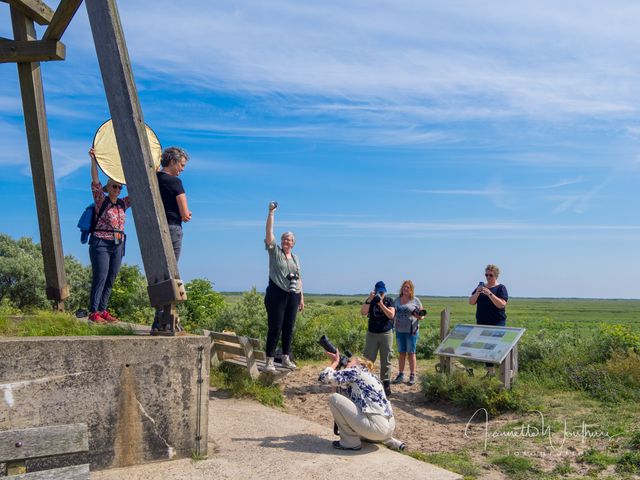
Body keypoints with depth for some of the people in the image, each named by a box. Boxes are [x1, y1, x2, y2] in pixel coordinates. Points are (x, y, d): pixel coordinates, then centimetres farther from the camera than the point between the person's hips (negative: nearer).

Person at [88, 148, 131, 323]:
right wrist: (93, 160, -19)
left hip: (118, 245, 5)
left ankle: (102, 310, 12)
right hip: (101, 243, -5)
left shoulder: (123, 204, 13)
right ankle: (93, 312, -6)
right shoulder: (101, 201, 0)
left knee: (110, 280, 5)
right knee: (100, 278, -9)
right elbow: (95, 182, -11)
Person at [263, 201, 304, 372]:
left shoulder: (295, 258, 16)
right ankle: (270, 360, -1)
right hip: (276, 294, -5)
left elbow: (299, 279, 17)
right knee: (275, 328, -6)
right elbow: (269, 232, -9)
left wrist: (302, 298, 14)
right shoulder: (275, 251, 3)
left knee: (289, 328, 8)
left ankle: (286, 358, 18)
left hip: (293, 296, 5)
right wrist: (271, 213, -17)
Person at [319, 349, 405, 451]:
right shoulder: (367, 375, 25)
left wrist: (335, 362, 13)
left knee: (334, 398, -1)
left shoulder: (355, 370, 1)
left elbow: (325, 377, -5)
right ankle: (388, 440, 19)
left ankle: (350, 441, 4)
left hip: (377, 427, -9)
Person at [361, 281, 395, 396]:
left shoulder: (389, 300, 0)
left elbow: (391, 315, -13)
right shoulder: (370, 301, 2)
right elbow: (363, 312, -13)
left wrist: (381, 304, -19)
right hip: (372, 333, 1)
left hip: (386, 334, -1)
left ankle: (385, 383, 14)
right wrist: (369, 299, -22)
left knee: (386, 360, 5)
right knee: (368, 359, 1)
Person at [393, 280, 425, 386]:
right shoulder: (397, 300, 9)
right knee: (401, 353, 9)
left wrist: (419, 316, -20)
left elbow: (421, 316, 2)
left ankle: (412, 376, 10)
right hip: (399, 330, 4)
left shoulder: (415, 300, -2)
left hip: (411, 330, -4)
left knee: (411, 353, 2)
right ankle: (400, 375, 17)